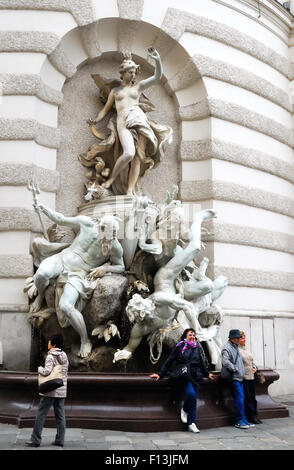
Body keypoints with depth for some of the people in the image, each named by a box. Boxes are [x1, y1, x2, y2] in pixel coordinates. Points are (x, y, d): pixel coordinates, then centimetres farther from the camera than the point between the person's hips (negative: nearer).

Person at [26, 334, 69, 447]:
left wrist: (40, 369, -5)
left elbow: (47, 371, -21)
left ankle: (35, 440, 4)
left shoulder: (50, 357, -11)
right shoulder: (65, 356, 10)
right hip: (62, 390, 7)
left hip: (50, 391, -7)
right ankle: (60, 440, 10)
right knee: (60, 416, 8)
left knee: (41, 414, 1)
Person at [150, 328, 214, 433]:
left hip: (195, 377, 4)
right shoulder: (179, 347, 3)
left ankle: (191, 424, 8)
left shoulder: (197, 348, 15)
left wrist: (206, 374, 35)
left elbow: (202, 363, 29)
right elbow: (168, 361, 4)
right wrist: (160, 374, 2)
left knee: (193, 399, 0)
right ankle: (184, 410, 4)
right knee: (191, 394, -25)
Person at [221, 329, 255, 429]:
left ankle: (243, 420, 15)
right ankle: (239, 421, -6)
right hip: (233, 377, -10)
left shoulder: (236, 347, 20)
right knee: (239, 398, -11)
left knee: (241, 398, 10)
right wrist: (235, 369, -18)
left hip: (239, 377, 10)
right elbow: (225, 362, -23)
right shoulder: (227, 348, -11)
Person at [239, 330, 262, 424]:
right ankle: (251, 417, 3)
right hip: (243, 378, -8)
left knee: (253, 397, 10)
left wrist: (254, 368, 9)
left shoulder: (247, 350, 18)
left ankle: (255, 416, 17)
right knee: (247, 397, -3)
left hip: (251, 377, 8)